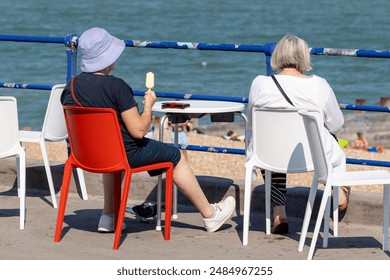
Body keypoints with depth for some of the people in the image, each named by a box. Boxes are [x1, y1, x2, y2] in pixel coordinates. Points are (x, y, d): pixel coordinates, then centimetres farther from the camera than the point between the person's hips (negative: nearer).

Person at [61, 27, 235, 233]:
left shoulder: (71, 87, -6)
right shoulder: (116, 86, -24)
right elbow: (138, 130, -22)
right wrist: (148, 106, -5)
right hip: (125, 155, -6)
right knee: (174, 156, 17)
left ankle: (108, 216, 36)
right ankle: (210, 215, 30)